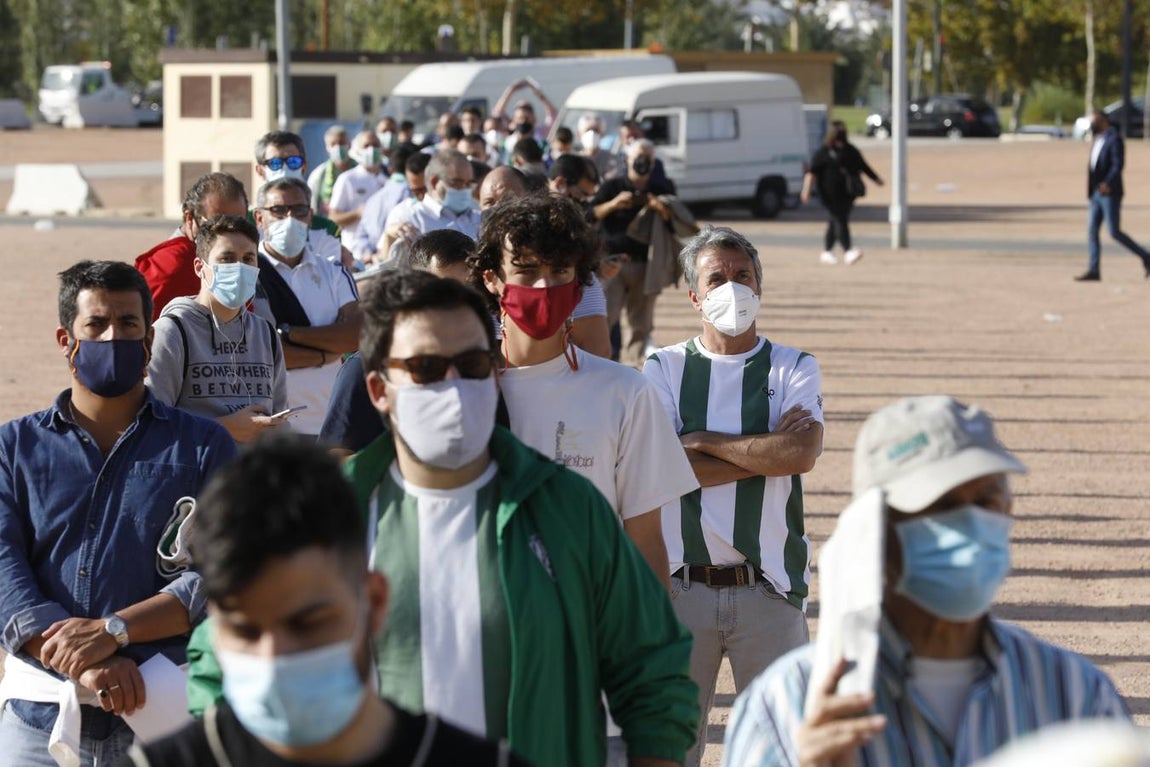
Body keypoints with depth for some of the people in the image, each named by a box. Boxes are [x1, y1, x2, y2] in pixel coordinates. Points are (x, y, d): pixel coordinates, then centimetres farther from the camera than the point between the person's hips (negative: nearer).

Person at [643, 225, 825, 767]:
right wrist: (765, 449, -9)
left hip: (767, 587, 0)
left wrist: (705, 442, -9)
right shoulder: (663, 370, 6)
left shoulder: (793, 369, 6)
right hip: (681, 584, 0)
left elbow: (802, 454, -13)